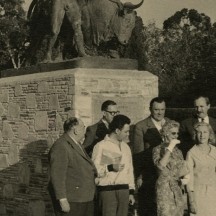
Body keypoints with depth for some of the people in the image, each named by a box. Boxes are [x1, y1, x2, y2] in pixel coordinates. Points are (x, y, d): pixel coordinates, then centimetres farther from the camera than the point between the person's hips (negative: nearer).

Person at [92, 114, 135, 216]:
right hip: (107, 190, -6)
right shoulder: (101, 146, -4)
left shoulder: (126, 147, 18)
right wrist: (110, 168, -20)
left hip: (124, 190, 6)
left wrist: (131, 192, 18)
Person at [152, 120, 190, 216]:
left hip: (178, 190, 5)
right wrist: (170, 148, -17)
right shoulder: (158, 149, -2)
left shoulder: (178, 151, 13)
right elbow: (161, 165, -21)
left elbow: (185, 171, 19)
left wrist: (186, 178, -4)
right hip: (165, 189, -5)